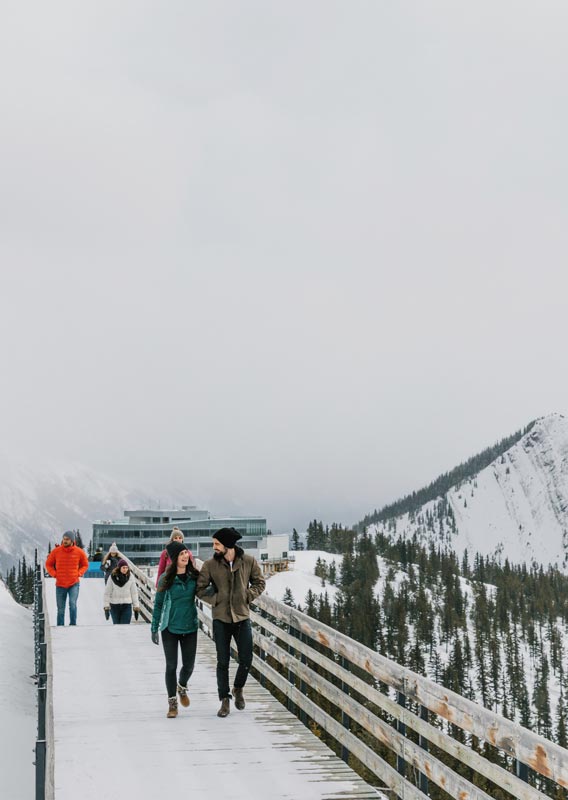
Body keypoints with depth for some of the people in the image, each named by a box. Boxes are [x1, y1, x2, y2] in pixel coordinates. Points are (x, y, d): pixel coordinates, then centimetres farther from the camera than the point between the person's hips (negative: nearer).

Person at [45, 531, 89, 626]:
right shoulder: (56, 551, -3)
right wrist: (54, 574, -4)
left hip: (74, 584, -1)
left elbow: (85, 565, 12)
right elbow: (48, 564, 10)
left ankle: (73, 625, -10)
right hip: (60, 584, 1)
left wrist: (79, 573, -4)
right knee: (60, 609, 7)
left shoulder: (79, 552, -3)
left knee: (72, 604, -21)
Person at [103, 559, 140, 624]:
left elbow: (134, 593, 3)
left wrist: (136, 607, 0)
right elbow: (107, 593, -1)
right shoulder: (113, 577, -5)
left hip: (127, 606, 0)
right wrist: (106, 607, -4)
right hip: (114, 606, 0)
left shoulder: (130, 577, -2)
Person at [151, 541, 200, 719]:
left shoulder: (194, 576, -1)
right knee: (171, 665, 2)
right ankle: (172, 702, 17)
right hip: (170, 628, -2)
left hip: (190, 628, 2)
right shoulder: (166, 578, -8)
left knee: (189, 665, 7)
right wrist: (154, 628, -1)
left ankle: (182, 687, 39)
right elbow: (158, 604, -1)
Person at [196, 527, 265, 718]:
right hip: (221, 618, 0)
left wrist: (247, 596, -6)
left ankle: (238, 688, 31)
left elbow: (259, 583, 7)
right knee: (223, 662, 3)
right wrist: (217, 598, -5)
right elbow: (200, 589, 1)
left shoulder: (249, 561, -5)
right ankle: (225, 700, 15)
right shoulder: (210, 564, -6)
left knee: (246, 660, 2)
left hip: (242, 616, 0)